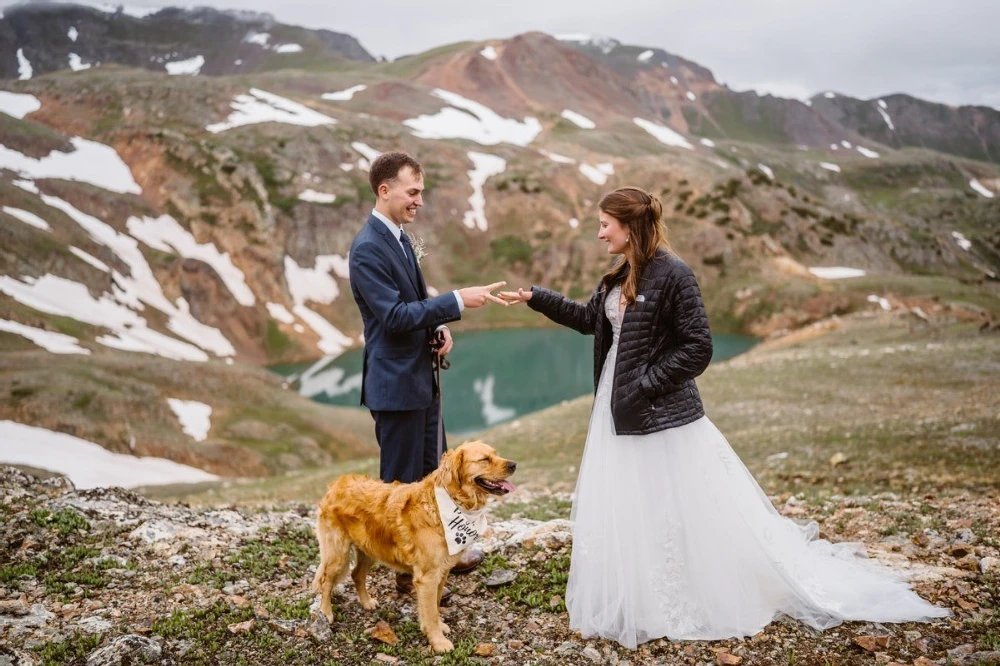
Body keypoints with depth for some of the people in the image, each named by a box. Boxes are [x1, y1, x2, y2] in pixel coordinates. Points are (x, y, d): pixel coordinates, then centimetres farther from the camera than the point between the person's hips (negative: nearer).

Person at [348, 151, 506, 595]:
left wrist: (440, 327, 0)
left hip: (420, 376, 10)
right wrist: (458, 301, -26)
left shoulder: (399, 237, 10)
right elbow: (394, 315, -25)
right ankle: (408, 572, 19)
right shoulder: (368, 248, -20)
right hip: (395, 381, -10)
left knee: (434, 470, 21)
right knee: (402, 481, 4)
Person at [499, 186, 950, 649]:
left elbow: (698, 349, -17)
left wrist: (645, 384, -17)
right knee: (618, 512, 14)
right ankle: (635, 606, 29)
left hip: (662, 415, -9)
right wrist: (535, 297, 18)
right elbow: (588, 319, 22)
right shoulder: (618, 277, 9)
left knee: (675, 515, 1)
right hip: (620, 413, 9)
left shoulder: (673, 274, -17)